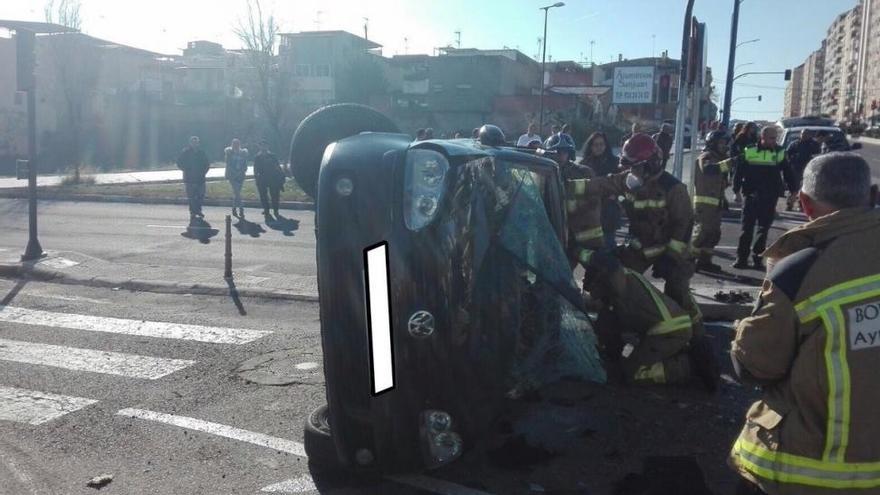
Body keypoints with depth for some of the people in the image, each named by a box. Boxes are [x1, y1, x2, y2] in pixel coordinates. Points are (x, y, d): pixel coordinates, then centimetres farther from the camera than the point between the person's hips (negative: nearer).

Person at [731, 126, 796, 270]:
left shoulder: (780, 152, 3)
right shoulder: (749, 151, -1)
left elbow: (787, 173, 10)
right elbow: (739, 172, 5)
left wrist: (793, 191, 6)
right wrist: (736, 190, 3)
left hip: (770, 198, 1)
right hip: (751, 196, -1)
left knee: (764, 229, 5)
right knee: (747, 228, 0)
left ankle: (757, 258, 13)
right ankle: (741, 258, 5)